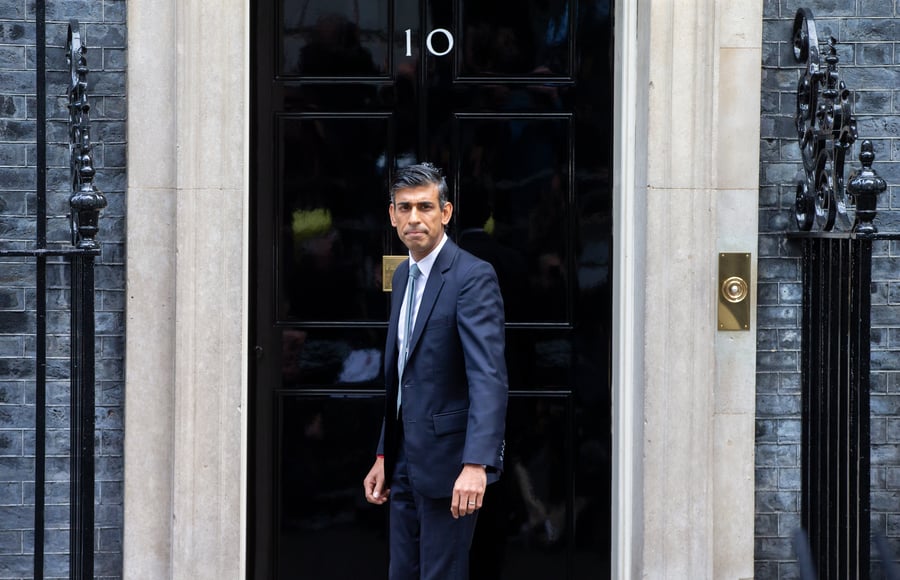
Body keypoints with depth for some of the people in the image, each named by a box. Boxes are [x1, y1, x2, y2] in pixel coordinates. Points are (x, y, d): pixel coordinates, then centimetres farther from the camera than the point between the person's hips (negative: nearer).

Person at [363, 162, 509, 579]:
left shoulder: (473, 276, -15)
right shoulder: (402, 276, 13)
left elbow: (489, 376, -25)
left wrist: (476, 464, -34)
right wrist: (384, 455, 16)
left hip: (447, 461, -8)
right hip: (406, 461, 8)